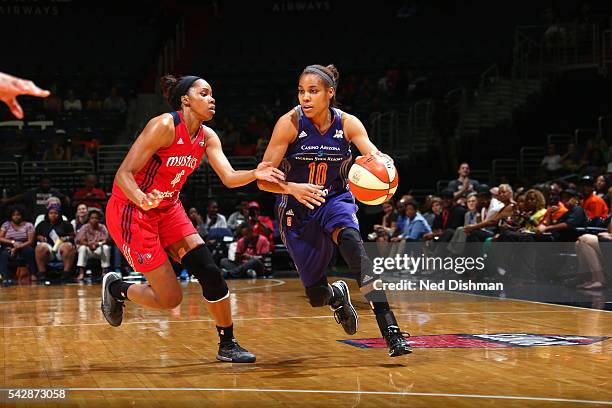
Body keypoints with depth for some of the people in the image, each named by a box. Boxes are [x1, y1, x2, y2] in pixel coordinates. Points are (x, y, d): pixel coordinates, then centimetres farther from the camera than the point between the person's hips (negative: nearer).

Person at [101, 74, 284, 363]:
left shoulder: (207, 137, 1)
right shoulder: (164, 126, -21)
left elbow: (229, 178, -7)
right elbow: (123, 174, -24)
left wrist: (254, 174, -28)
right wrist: (143, 199, -43)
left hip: (168, 209, 7)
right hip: (130, 211, -7)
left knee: (209, 271, -7)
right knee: (170, 298, -7)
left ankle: (227, 345, 7)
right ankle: (115, 288, 21)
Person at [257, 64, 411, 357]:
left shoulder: (347, 124, -11)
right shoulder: (290, 123, -18)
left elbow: (374, 156, -23)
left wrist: (382, 162, -47)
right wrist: (293, 188, -39)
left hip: (335, 200, 0)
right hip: (297, 212, 0)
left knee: (349, 236, -35)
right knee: (316, 295, 0)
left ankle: (390, 330, -40)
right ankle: (338, 295, 42)